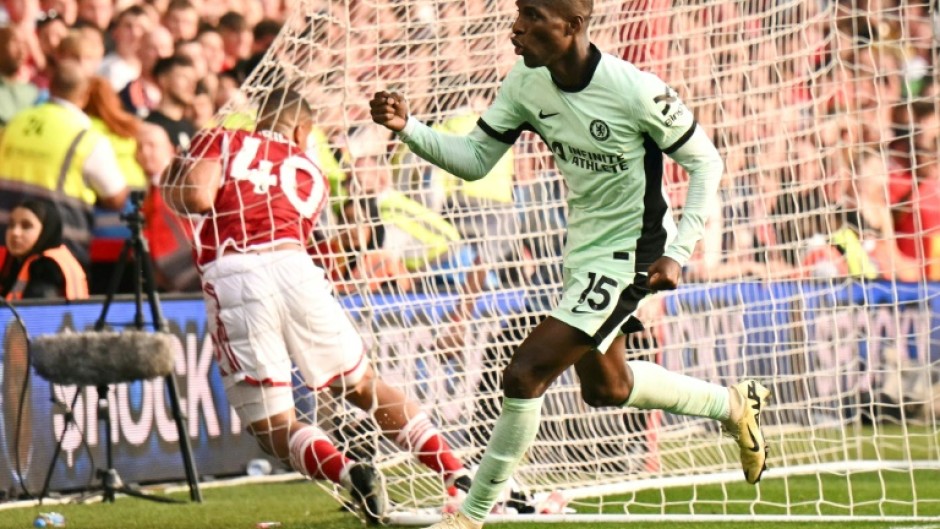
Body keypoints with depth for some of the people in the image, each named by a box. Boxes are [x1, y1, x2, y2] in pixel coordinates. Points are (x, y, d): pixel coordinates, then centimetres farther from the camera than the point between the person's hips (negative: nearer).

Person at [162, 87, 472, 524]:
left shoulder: (219, 141, 18)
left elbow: (197, 198, 2)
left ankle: (347, 473, -24)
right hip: (294, 267, 3)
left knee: (274, 427, 3)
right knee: (363, 386, 21)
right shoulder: (310, 173, 28)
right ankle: (458, 477, 16)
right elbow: (290, 237, 17)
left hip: (229, 277, -3)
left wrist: (170, 188, 22)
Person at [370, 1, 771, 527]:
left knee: (526, 375, -16)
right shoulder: (527, 84, -8)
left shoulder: (635, 90, -26)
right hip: (583, 250, 8)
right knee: (606, 388, 25)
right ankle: (733, 405, 47)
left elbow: (706, 162, -13)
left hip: (629, 253, -8)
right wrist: (408, 128, -22)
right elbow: (474, 159, -5)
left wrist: (677, 253, -18)